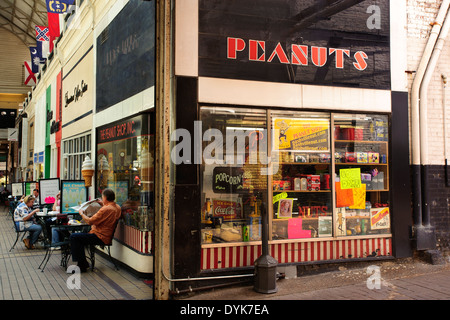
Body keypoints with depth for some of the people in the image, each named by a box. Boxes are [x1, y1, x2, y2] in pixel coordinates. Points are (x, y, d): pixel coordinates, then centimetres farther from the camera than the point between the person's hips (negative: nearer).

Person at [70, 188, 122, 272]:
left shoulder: (106, 209, -24)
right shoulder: (117, 207, 6)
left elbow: (89, 221, -20)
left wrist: (81, 213, -2)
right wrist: (103, 204, 22)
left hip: (101, 237, -11)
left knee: (74, 237, -11)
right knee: (80, 235, 24)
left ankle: (82, 265, -8)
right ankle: (83, 263, 23)